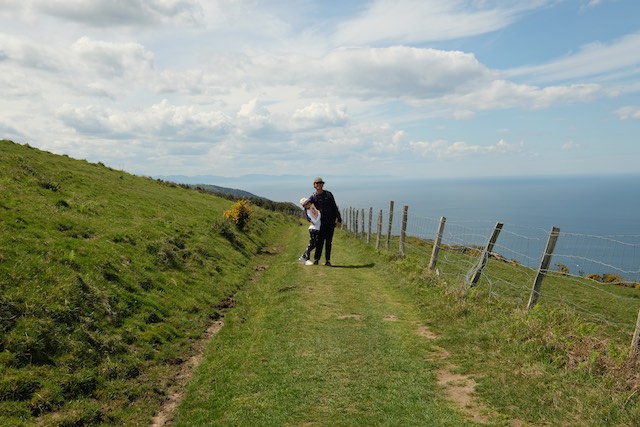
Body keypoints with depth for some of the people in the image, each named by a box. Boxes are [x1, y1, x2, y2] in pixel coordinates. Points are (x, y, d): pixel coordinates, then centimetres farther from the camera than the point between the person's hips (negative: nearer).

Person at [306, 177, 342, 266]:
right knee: (320, 241, -8)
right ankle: (316, 259, 2)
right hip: (322, 222, -1)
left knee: (329, 242, 3)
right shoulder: (312, 197, 5)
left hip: (331, 221, 2)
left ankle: (327, 261, 8)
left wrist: (339, 220, 3)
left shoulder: (328, 194, 8)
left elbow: (335, 207, 7)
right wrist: (310, 219, -10)